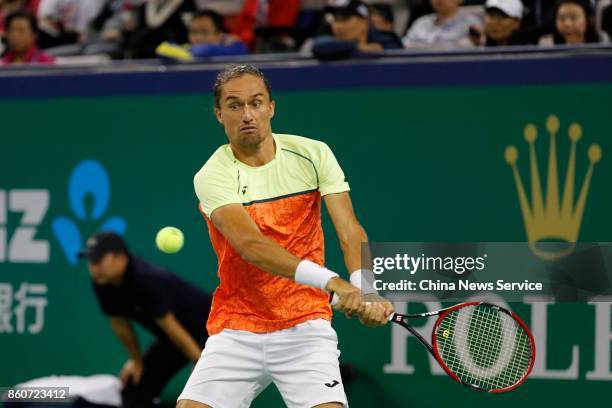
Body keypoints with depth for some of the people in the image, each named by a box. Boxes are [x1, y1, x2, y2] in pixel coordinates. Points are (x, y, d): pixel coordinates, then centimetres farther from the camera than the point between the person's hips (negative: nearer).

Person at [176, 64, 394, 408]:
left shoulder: (313, 155, -1)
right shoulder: (212, 177, -9)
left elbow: (350, 232, -9)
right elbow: (250, 245, -25)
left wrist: (367, 292, -31)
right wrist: (331, 282, -38)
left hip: (304, 326, 0)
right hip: (235, 331, 0)